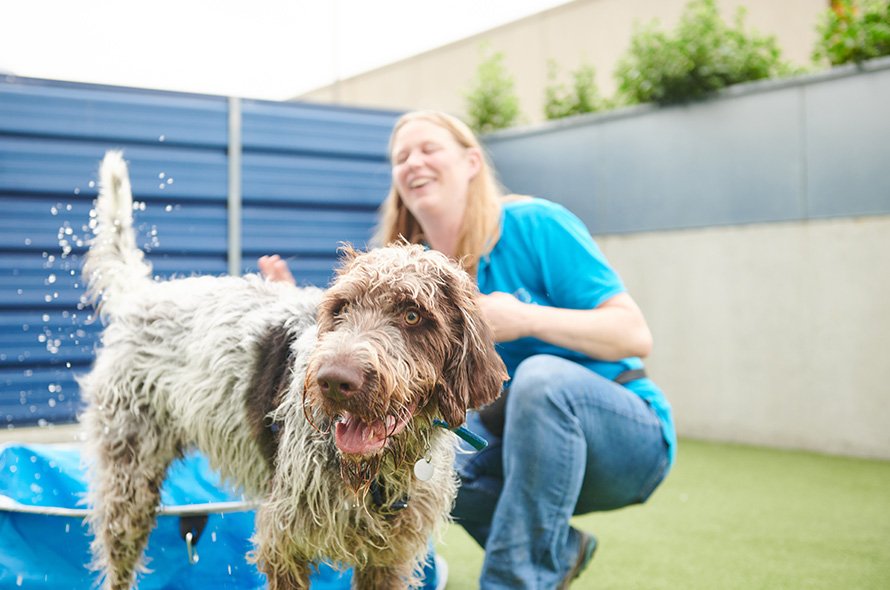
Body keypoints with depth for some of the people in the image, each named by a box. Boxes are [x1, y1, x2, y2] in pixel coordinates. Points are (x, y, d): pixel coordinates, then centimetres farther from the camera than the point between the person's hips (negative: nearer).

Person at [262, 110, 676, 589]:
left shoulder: (535, 225, -13)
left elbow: (635, 335, -17)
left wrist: (528, 319, -29)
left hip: (627, 438, -5)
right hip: (517, 441, 5)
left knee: (542, 374, -34)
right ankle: (557, 549, 1)